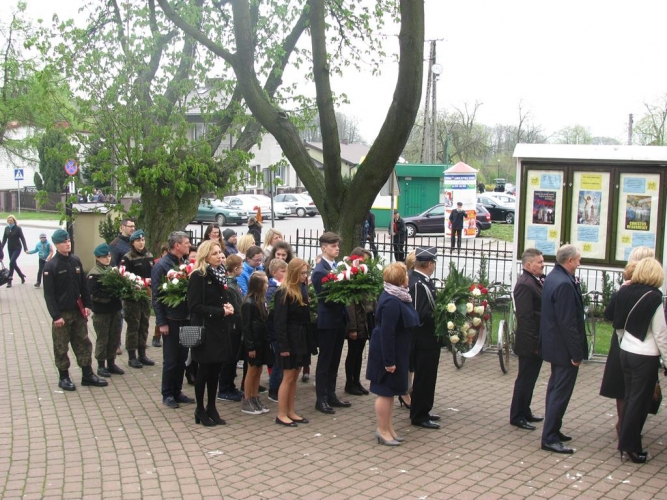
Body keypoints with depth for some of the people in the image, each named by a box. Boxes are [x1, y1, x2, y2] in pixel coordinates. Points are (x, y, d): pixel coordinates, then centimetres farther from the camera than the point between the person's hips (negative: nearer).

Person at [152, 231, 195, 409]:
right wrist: (161, 322, -15)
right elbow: (156, 296, -12)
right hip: (171, 320, -6)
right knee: (170, 359, 3)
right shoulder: (161, 266, -10)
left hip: (185, 318, 6)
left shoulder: (184, 263, 8)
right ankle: (167, 395, 15)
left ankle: (177, 392, 23)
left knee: (182, 358, 12)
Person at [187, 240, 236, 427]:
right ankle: (200, 410, 15)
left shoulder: (221, 274, 11)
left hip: (220, 329, 7)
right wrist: (220, 311, -19)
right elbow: (195, 306, -18)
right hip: (205, 330, -7)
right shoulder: (198, 277, -13)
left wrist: (228, 307, -1)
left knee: (215, 370, 11)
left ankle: (211, 408, 22)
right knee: (204, 370, 2)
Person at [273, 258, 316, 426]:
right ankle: (281, 414, 6)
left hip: (301, 339, 7)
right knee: (288, 377, -2)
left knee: (294, 377, 12)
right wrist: (283, 346, -21)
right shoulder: (283, 293, -14)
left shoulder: (302, 290, 10)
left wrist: (309, 341, 8)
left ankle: (291, 412, 19)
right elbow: (279, 321, -17)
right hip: (290, 339, -7)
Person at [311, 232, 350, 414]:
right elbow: (325, 298, -20)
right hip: (327, 321, -7)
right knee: (324, 361, 1)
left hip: (339, 320, 7)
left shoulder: (339, 267, 9)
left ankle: (331, 395, 25)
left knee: (334, 361, 15)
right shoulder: (319, 271, -14)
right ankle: (321, 399, 9)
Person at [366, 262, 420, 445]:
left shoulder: (398, 296, 9)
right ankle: (382, 431, 9)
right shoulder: (392, 301, -25)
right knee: (385, 391, 0)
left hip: (395, 352, 10)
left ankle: (388, 428, 25)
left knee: (391, 391, 16)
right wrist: (389, 360, -26)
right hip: (388, 353, -10)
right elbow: (386, 333, -27)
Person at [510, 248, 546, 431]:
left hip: (538, 342, 9)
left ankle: (525, 412, 31)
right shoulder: (525, 284, -20)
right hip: (530, 343, -9)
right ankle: (517, 417, 12)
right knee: (525, 379, 1)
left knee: (529, 378, 19)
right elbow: (525, 317, -23)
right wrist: (534, 343, -22)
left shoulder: (536, 281, 10)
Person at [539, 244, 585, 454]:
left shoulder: (552, 277, 8)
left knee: (556, 388, 19)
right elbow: (568, 322, -24)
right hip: (564, 347, -11)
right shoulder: (564, 284, -24)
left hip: (554, 343, 11)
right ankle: (550, 439, 2)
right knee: (561, 392, -3)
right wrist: (576, 353, -20)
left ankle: (553, 430, 31)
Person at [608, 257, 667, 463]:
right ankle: (630, 445, 11)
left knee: (629, 397, 16)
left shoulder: (624, 292, 0)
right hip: (646, 356, -6)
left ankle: (626, 441, 23)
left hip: (626, 352, 6)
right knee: (640, 400, 4)